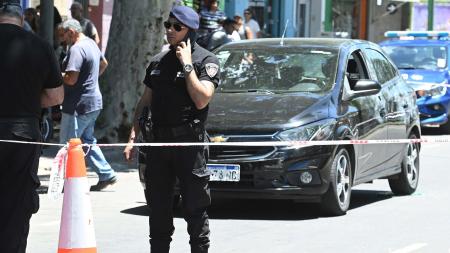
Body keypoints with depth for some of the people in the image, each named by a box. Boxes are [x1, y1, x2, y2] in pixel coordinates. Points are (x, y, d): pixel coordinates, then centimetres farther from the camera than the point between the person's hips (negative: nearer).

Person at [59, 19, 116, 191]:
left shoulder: (76, 49, -20)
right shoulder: (91, 43, 12)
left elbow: (71, 79, -26)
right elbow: (104, 64, 29)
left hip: (78, 105, -10)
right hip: (93, 102, 10)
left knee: (67, 144, -2)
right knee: (88, 141, 19)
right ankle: (106, 174, 17)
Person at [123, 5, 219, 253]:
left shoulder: (205, 60, -3)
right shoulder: (158, 61, 15)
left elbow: (201, 100, -17)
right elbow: (145, 101, 17)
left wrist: (187, 64, -14)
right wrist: (133, 137, 8)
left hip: (189, 142, -6)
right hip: (158, 142, 6)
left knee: (195, 207, -2)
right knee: (158, 206, 11)